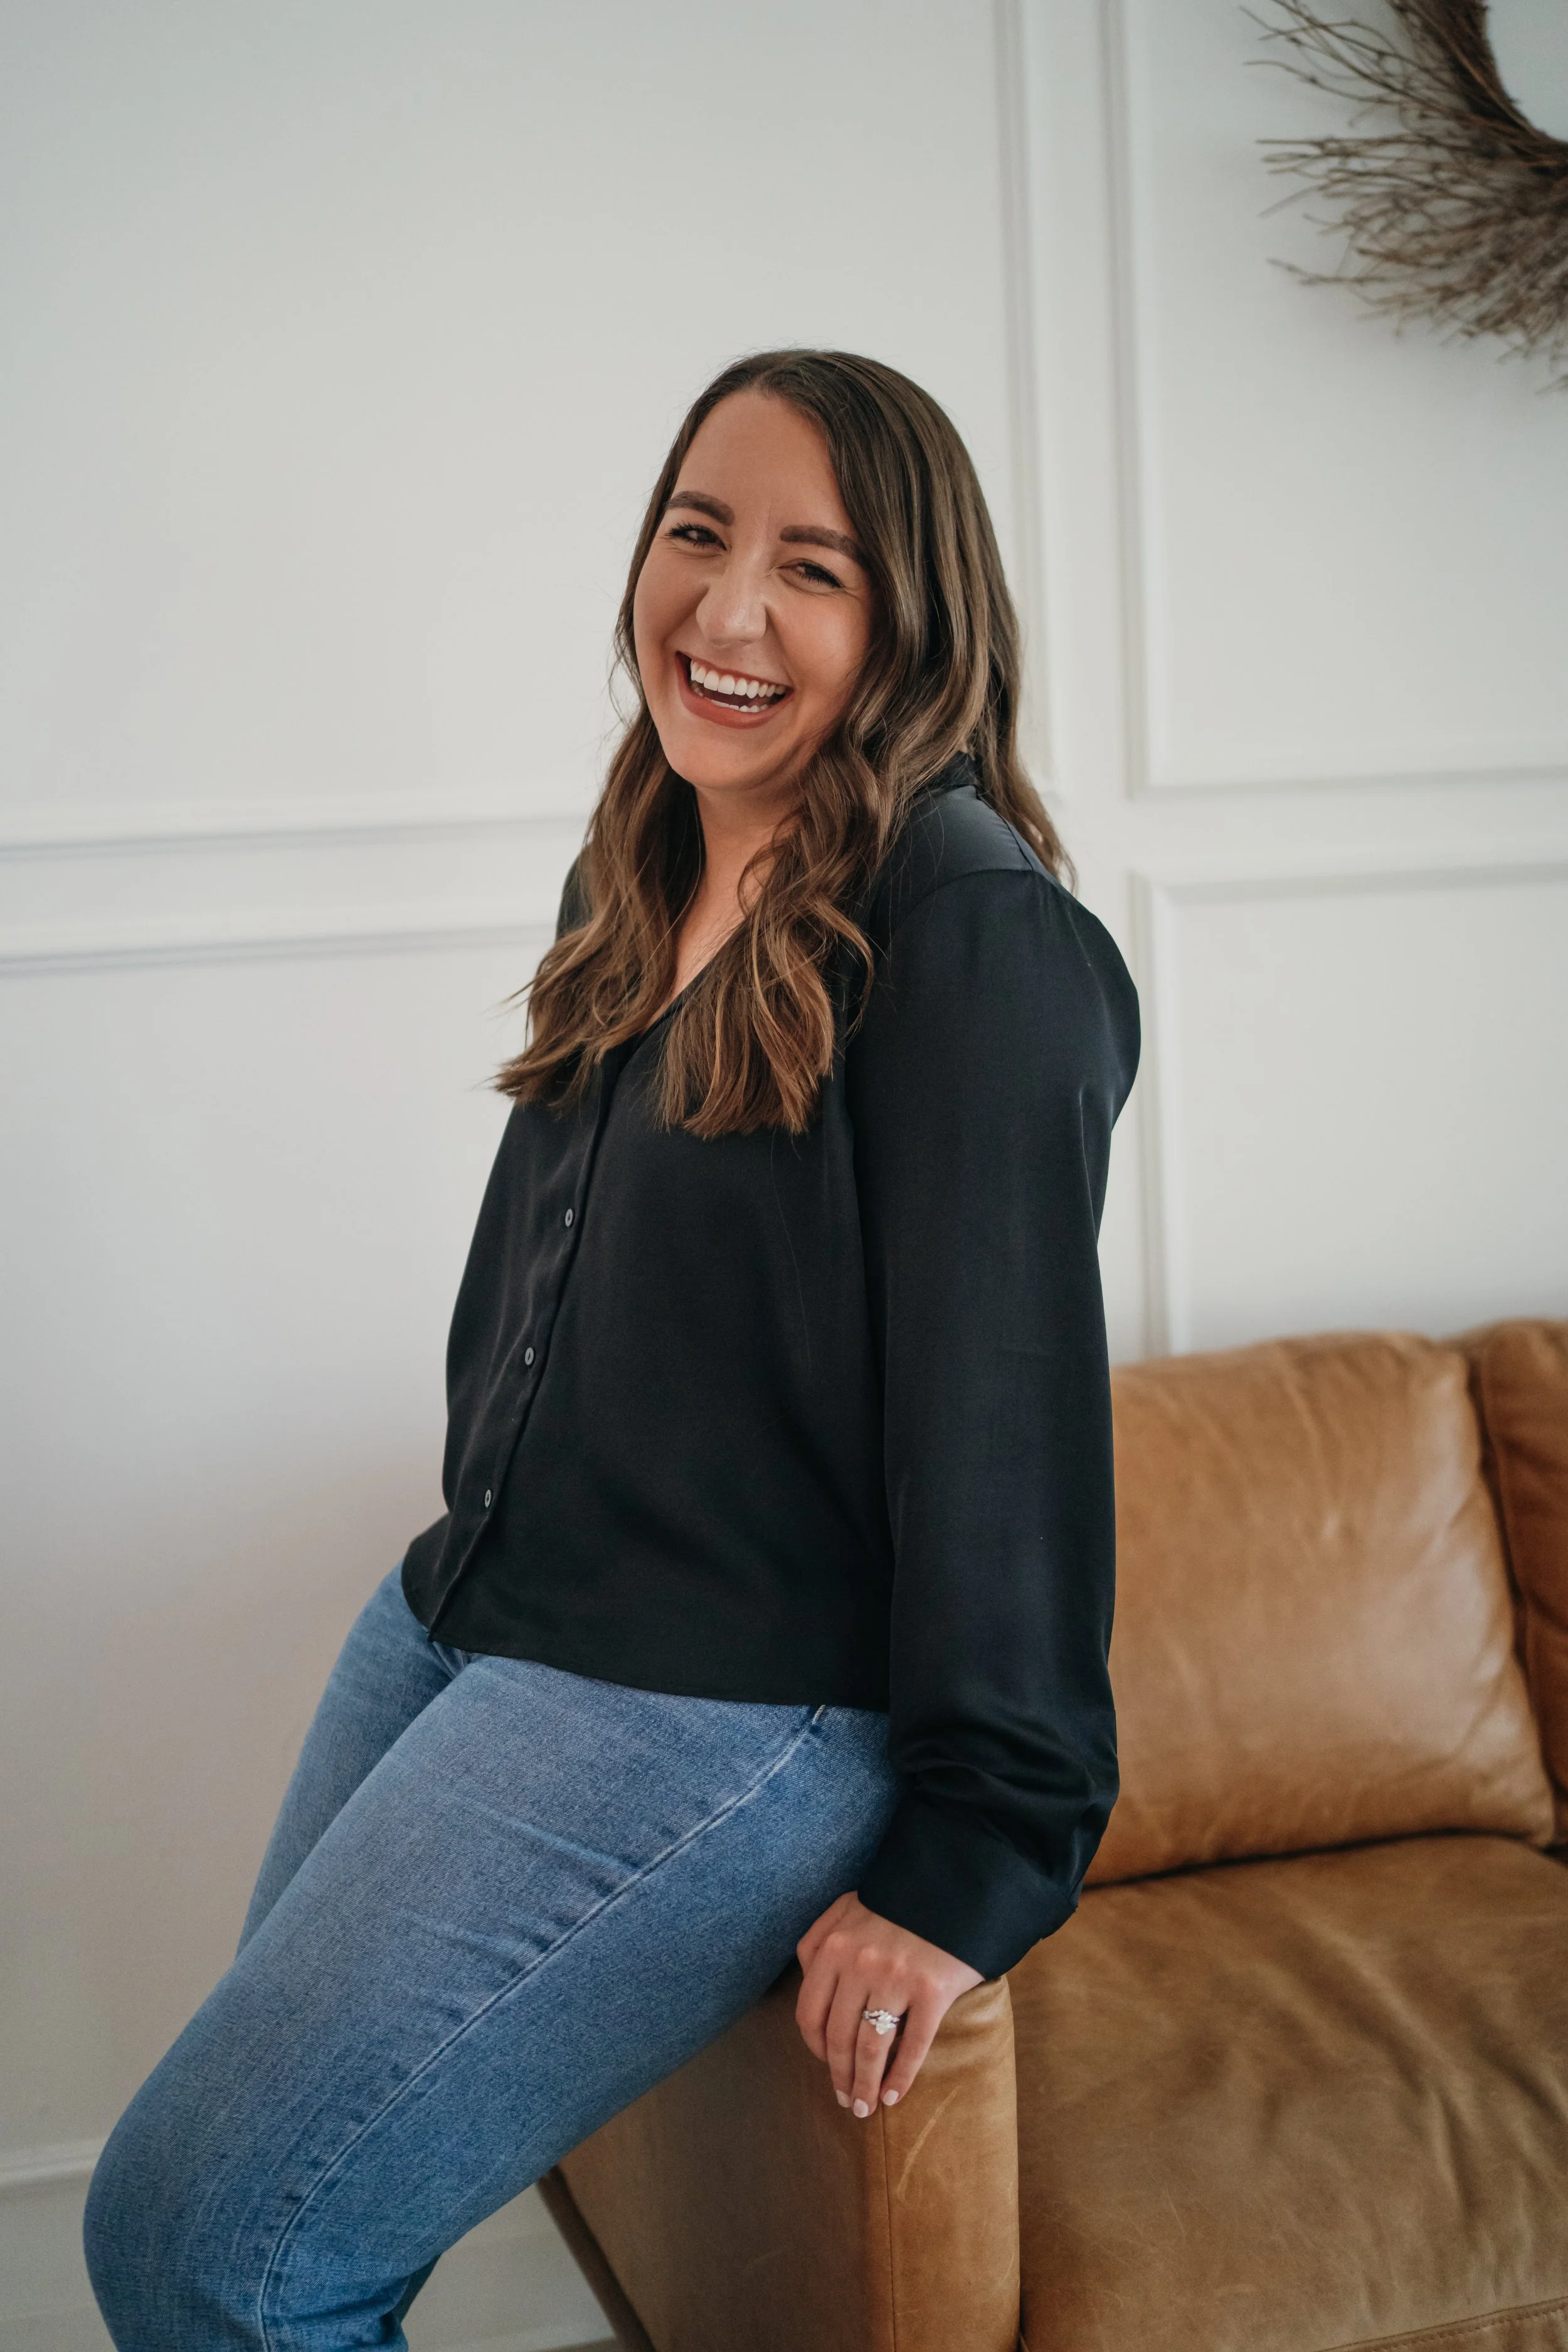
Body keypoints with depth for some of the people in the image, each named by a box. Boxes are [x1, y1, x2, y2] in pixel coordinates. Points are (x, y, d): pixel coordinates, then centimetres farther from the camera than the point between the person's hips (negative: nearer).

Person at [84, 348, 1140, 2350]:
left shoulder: (971, 932, -16)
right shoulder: (639, 888, 10)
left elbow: (1008, 1394, -19)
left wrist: (978, 1858, -18)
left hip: (731, 1712, -8)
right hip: (457, 1624, 8)